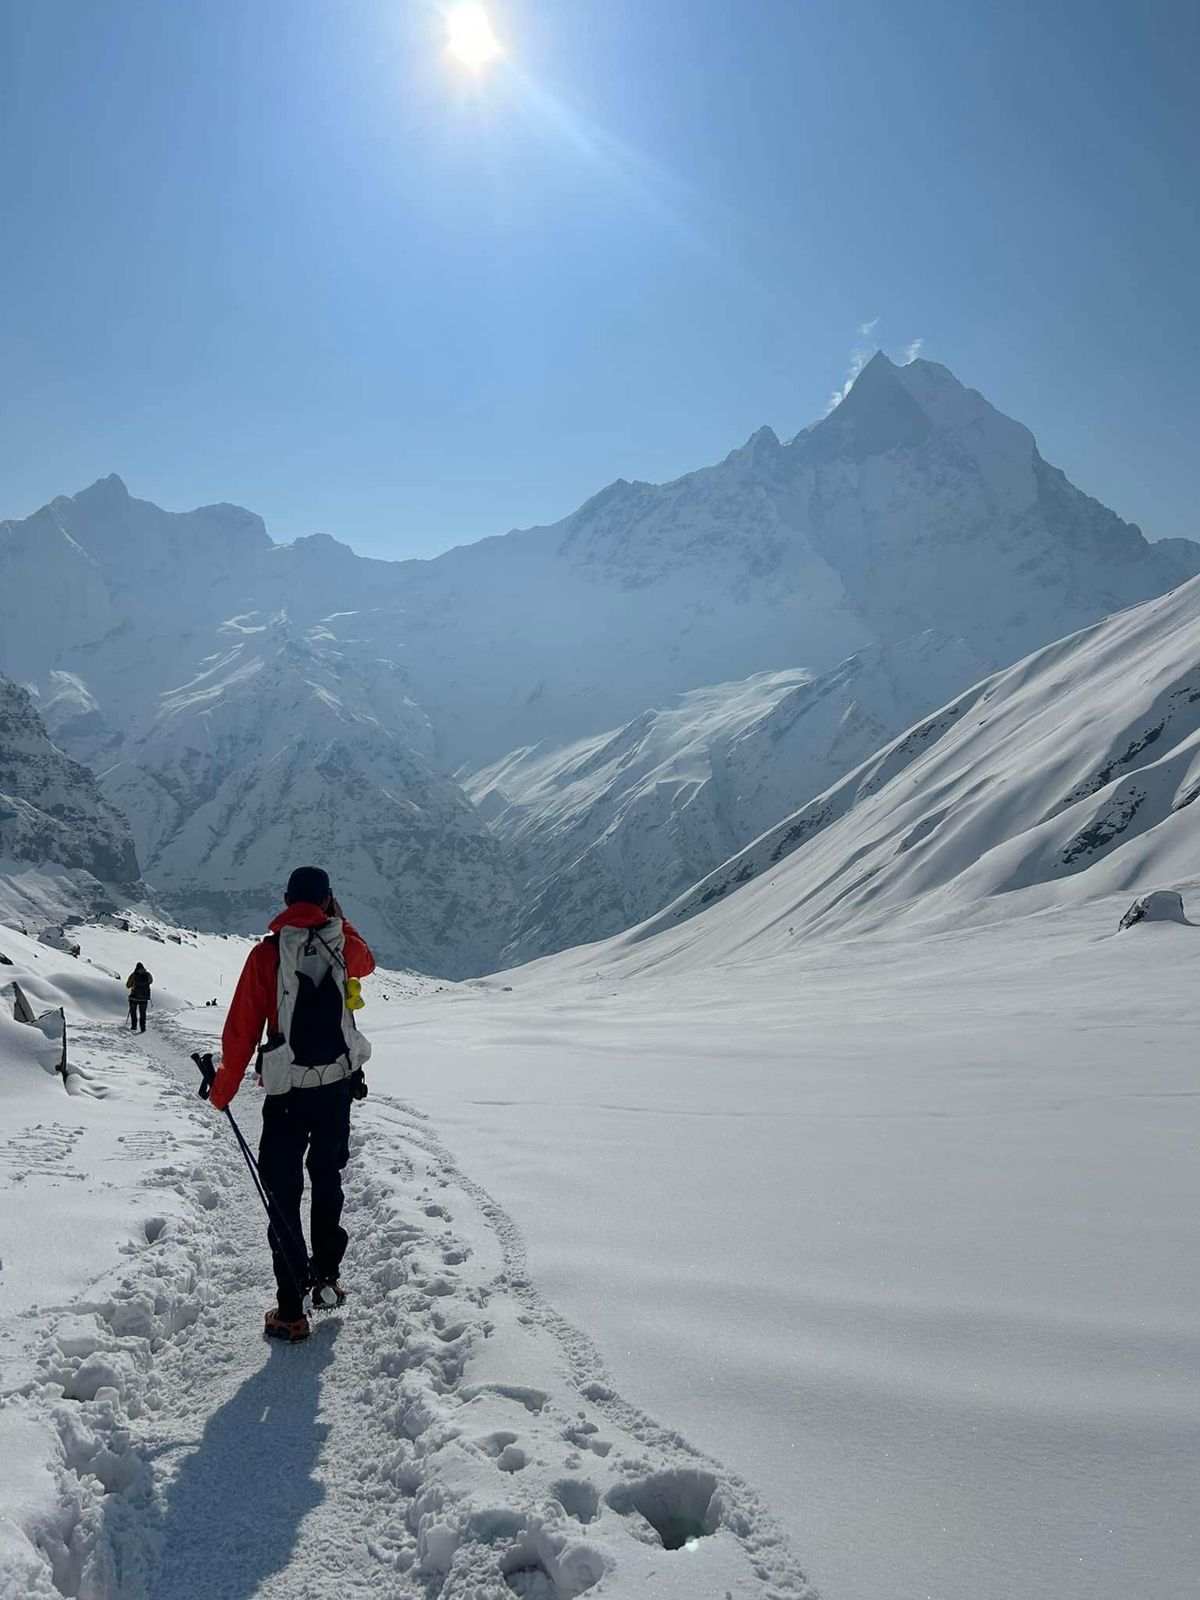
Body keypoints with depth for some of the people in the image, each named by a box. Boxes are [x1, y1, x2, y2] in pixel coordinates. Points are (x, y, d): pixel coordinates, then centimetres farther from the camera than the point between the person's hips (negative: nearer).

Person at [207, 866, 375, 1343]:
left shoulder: (267, 953, -10)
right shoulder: (343, 946, -3)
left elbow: (241, 1030, -8)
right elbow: (366, 962, 24)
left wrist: (222, 1091, 4)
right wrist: (337, 919, 30)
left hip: (286, 1092, -3)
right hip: (339, 1085, 3)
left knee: (284, 1195, 5)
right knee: (328, 1179, 24)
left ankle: (291, 1311, 6)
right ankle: (326, 1276, 32)